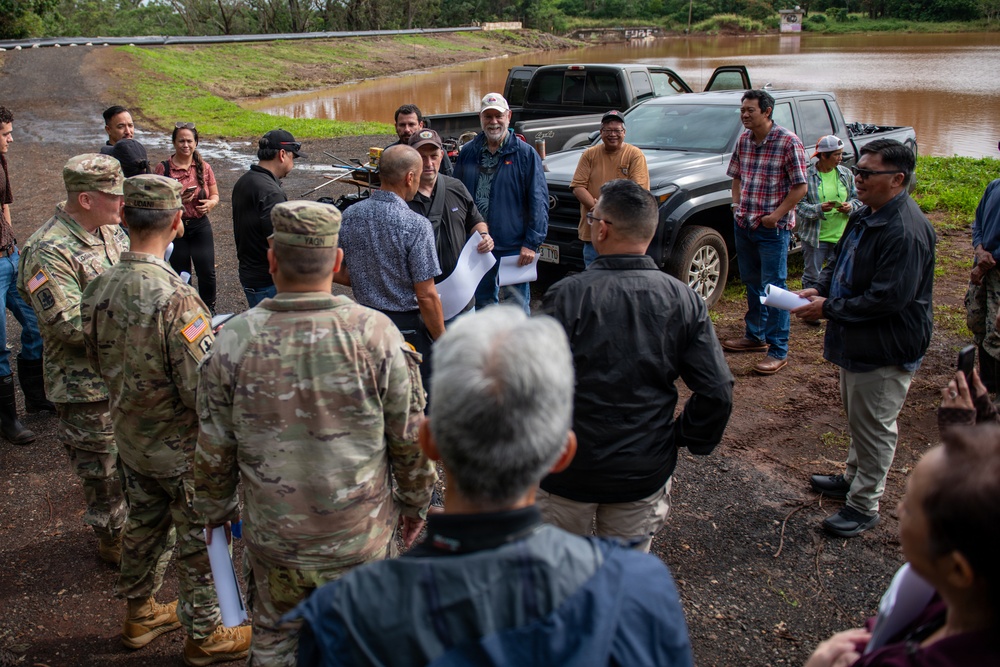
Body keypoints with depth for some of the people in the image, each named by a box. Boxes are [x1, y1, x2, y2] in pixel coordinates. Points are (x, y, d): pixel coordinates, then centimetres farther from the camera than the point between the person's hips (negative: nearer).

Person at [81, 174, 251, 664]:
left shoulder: (99, 288, -7)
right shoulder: (174, 298, -31)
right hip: (181, 448, -7)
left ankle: (140, 614, 46)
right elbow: (203, 390, -29)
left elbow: (98, 359, 8)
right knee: (198, 540, 11)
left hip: (131, 437, 7)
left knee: (144, 523, 26)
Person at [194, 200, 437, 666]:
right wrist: (416, 503, 9)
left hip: (270, 537, 1)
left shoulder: (233, 341, -13)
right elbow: (410, 439, -8)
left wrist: (215, 511, 16)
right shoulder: (375, 334, -17)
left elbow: (214, 451, -3)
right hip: (360, 539, -1)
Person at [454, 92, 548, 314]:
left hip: (514, 246, -4)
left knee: (517, 304, 2)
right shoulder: (468, 153, 7)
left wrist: (531, 243, -13)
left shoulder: (525, 154, -4)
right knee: (482, 302, 17)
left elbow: (539, 202, -7)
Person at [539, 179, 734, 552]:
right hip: (645, 472, 3)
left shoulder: (567, 295, -18)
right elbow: (718, 392, -8)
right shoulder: (683, 300, -7)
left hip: (569, 469, -2)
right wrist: (685, 438, 7)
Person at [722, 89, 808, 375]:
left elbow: (800, 187, -11)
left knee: (773, 287, -5)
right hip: (743, 223, 7)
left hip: (773, 227, -7)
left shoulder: (788, 142, -12)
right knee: (751, 283, 17)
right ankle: (754, 336, 31)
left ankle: (778, 351, 0)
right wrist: (737, 204, 5)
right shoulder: (744, 140, 8)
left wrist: (776, 215, -16)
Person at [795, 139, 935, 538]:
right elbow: (840, 263, 19)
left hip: (886, 349, -10)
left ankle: (864, 505, 17)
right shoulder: (865, 216, 6)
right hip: (856, 340, 10)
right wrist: (819, 289, 0)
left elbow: (888, 298, -29)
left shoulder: (905, 232, -27)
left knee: (873, 426, 3)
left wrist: (829, 309, -21)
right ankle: (854, 477, 43)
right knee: (857, 418, 25)